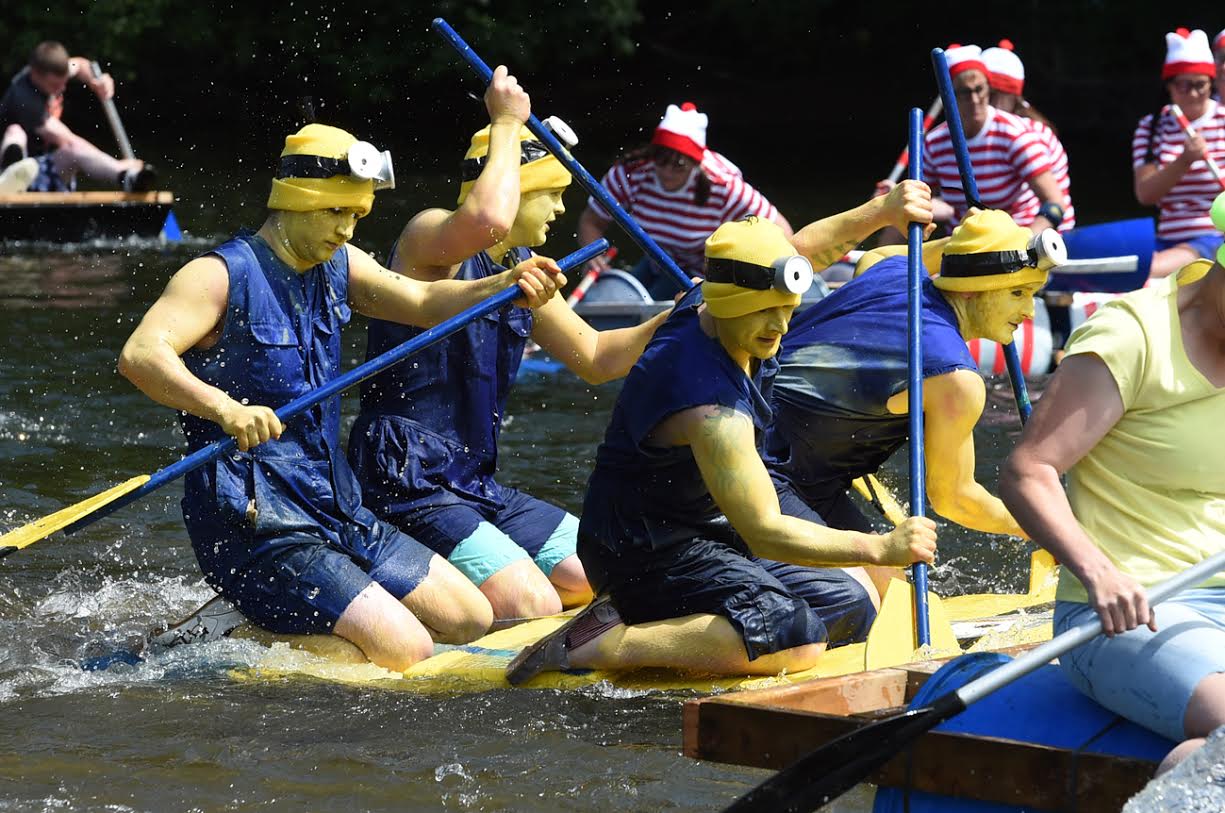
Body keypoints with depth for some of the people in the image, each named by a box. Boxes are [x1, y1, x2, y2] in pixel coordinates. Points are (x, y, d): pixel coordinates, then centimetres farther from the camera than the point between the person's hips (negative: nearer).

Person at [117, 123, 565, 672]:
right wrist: (223, 407, -43)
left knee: (473, 620, 12)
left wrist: (507, 284, -16)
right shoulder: (222, 275, -12)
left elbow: (424, 303, 2)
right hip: (257, 525, -9)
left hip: (339, 515, 9)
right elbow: (139, 354, -27)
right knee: (406, 652, -20)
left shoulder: (336, 266, 12)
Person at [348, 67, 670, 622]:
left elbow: (596, 358, 19)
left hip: (475, 486, 10)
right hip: (408, 487, -10)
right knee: (535, 608, -23)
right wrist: (507, 124, -21)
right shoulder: (430, 236, -11)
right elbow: (488, 220, -36)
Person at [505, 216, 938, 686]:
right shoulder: (710, 405, -31)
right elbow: (764, 533, -33)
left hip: (708, 529, 10)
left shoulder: (703, 303, -4)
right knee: (795, 638, -30)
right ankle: (606, 644, -21)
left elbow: (795, 254, 18)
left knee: (851, 610, 7)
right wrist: (880, 549, -35)